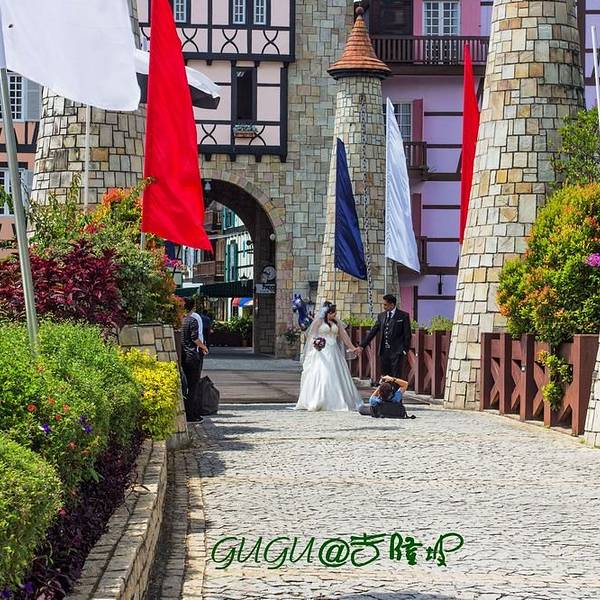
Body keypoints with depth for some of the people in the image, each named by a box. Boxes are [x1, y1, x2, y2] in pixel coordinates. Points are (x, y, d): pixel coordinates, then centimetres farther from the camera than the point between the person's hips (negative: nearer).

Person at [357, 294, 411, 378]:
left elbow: (407, 335, -3)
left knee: (396, 377, -8)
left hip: (397, 352, -5)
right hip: (384, 351, 5)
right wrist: (362, 346, 5)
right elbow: (373, 332, 11)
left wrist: (405, 350, -9)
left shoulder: (403, 316, -3)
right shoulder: (381, 316, 11)